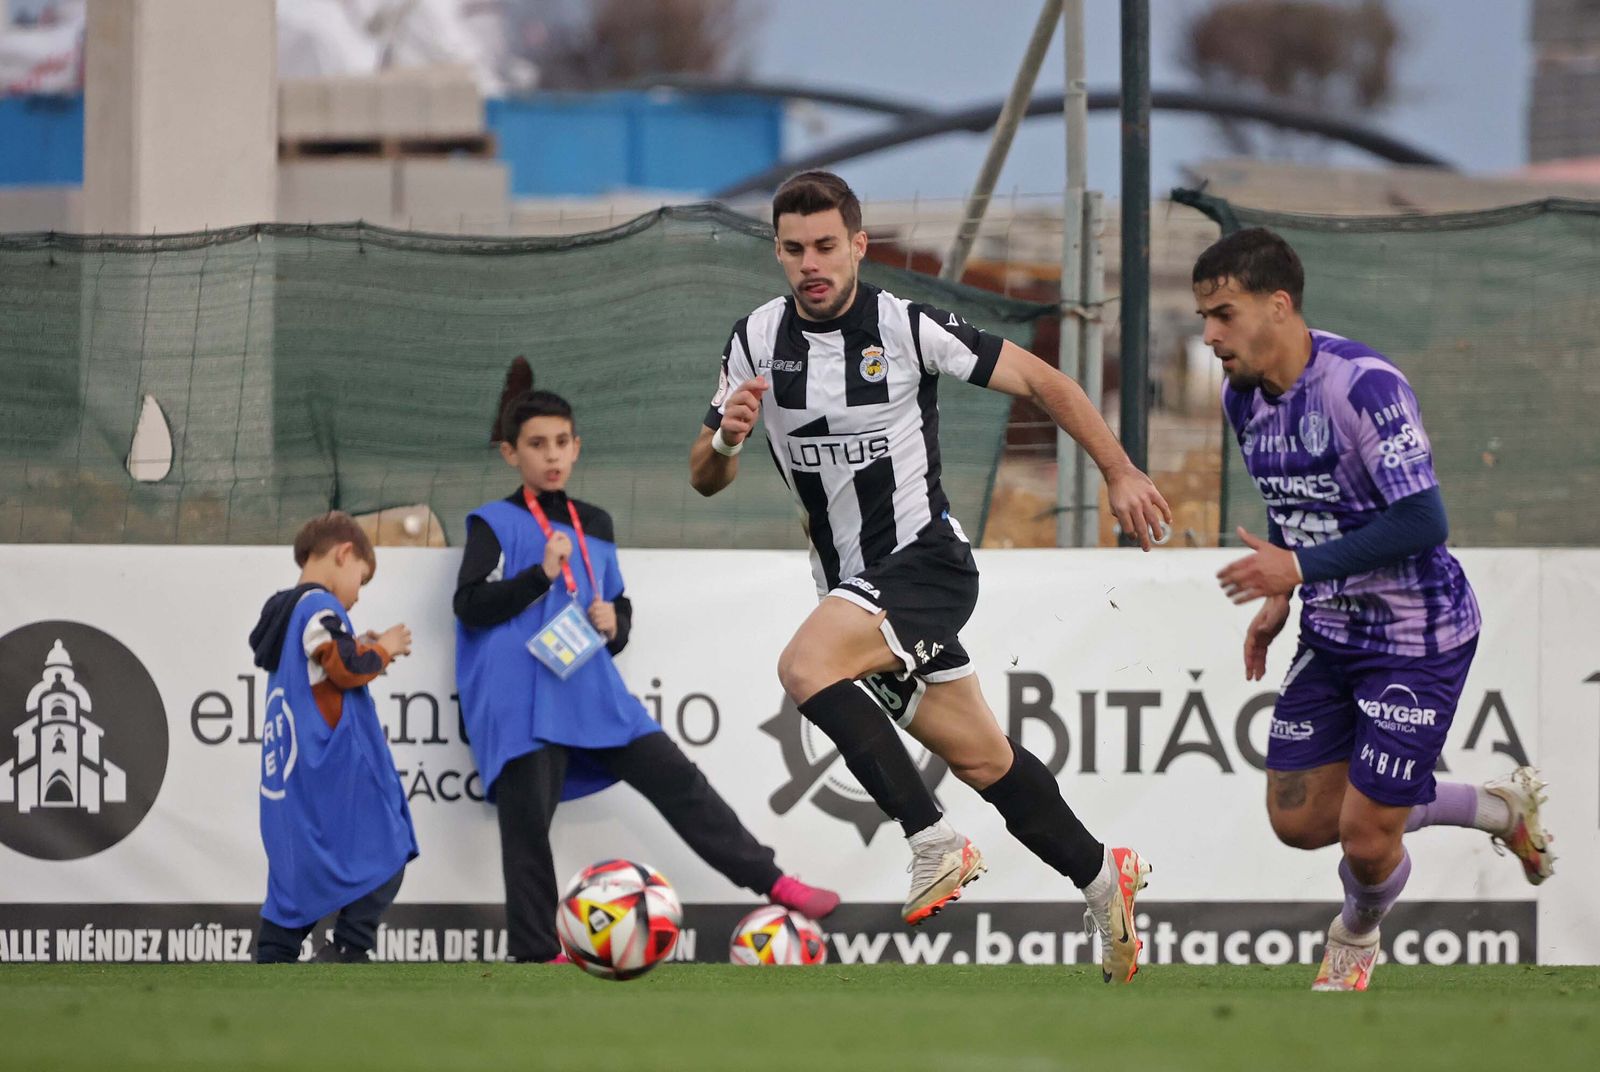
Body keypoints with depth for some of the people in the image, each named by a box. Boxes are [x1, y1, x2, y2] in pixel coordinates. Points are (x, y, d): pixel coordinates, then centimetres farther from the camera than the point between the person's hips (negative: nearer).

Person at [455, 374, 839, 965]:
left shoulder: (594, 526, 18)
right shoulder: (494, 524, 1)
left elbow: (620, 608, 24)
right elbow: (470, 605, -9)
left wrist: (614, 625, 0)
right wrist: (541, 573, -16)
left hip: (590, 691, 5)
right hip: (521, 703, -5)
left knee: (677, 780, 2)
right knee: (527, 822, -5)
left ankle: (770, 880, 6)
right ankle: (535, 955, 2)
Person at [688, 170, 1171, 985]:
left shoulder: (909, 328, -13)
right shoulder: (757, 341, 0)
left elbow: (1039, 381, -4)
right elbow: (705, 480, 2)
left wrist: (1119, 473, -8)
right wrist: (725, 438, -21)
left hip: (925, 559, -6)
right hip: (852, 587, 6)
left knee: (806, 667, -30)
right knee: (982, 759, 11)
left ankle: (934, 842, -22)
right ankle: (1103, 880, 29)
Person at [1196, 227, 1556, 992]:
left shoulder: (1363, 385, -27)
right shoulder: (1243, 397, -1)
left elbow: (1423, 522, -30)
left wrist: (1300, 567, -30)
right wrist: (1278, 597, 7)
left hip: (1418, 637, -8)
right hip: (1332, 635, 8)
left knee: (1365, 836, -6)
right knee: (1299, 819, 8)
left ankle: (1356, 937, 32)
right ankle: (1500, 809, 28)